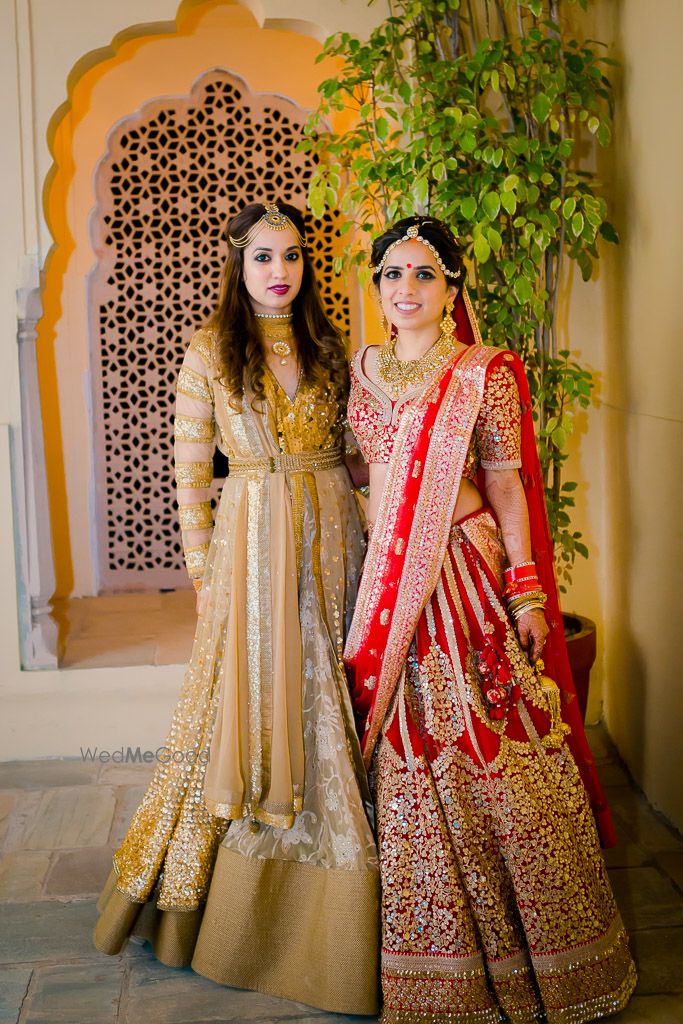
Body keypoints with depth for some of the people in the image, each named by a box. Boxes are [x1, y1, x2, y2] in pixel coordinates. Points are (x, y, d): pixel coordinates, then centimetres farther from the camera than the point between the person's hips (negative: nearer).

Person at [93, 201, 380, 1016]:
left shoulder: (327, 345, 8)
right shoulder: (210, 350, -2)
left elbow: (354, 449, 13)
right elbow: (190, 468, -2)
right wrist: (202, 566, -5)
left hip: (331, 535, 3)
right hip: (250, 537, -3)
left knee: (324, 700, 7)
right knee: (251, 696, 4)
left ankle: (325, 908, 23)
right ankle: (224, 900, 23)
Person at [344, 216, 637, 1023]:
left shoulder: (485, 373, -3)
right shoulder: (364, 369, 10)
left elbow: (507, 484, -4)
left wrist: (527, 592, -8)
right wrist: (371, 580, 12)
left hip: (466, 578, -4)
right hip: (390, 581, 4)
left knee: (496, 752, -1)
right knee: (411, 759, 8)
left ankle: (535, 953, 18)